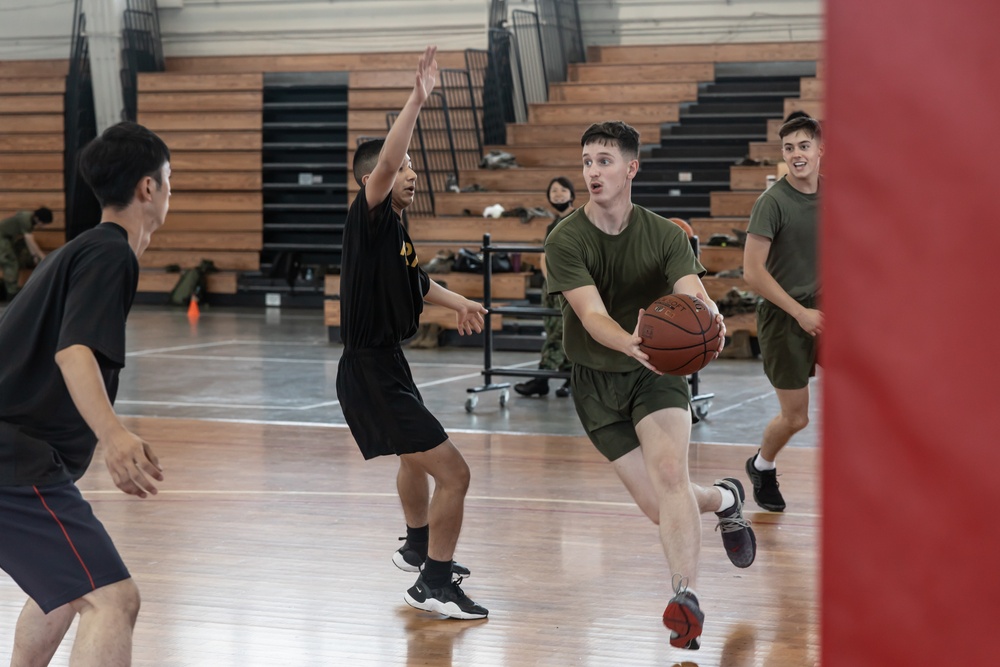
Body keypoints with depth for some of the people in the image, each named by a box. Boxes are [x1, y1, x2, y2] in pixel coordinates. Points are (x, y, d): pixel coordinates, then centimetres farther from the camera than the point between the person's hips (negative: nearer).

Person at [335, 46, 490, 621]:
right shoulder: (369, 220, -16)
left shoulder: (398, 229, 10)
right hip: (371, 374, -11)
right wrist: (417, 100, -41)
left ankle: (419, 549, 56)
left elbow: (416, 282, 29)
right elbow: (382, 167, -36)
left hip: (388, 367, 11)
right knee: (453, 473, -12)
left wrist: (458, 302, 13)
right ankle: (433, 584, -2)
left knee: (417, 457, 33)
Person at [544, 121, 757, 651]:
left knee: (669, 471, -27)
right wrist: (632, 344, -48)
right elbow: (592, 315, -26)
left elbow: (694, 294, -23)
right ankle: (723, 498, 31)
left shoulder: (664, 235, -8)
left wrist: (708, 317, -49)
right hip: (596, 382, 0)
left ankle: (686, 596, -27)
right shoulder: (565, 241, -13)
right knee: (657, 506, -2)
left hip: (657, 373, 0)